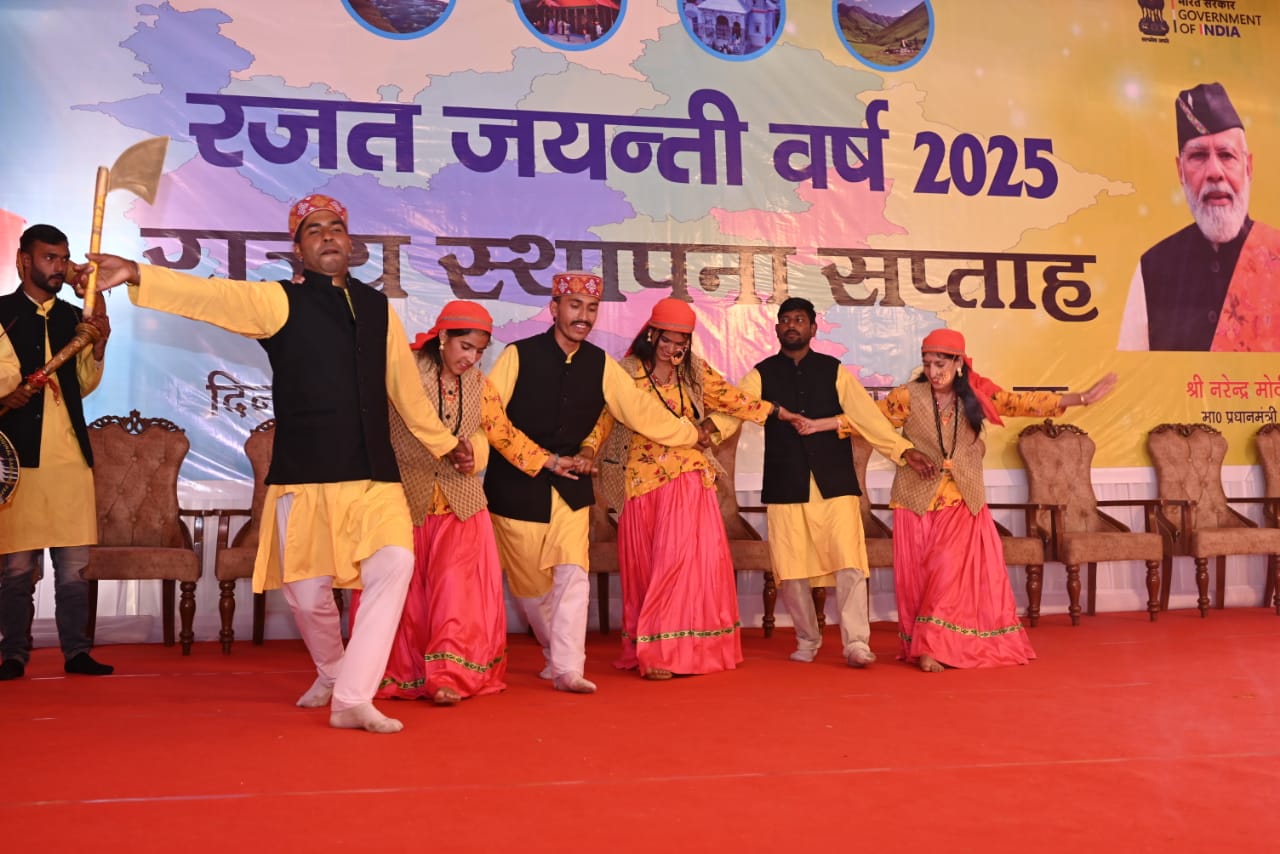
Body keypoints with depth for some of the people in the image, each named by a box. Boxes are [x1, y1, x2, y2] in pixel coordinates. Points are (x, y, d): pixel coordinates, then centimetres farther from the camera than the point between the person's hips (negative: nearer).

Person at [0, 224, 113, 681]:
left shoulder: (73, 317, 14)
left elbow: (83, 385, 14)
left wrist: (99, 345, -1)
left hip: (71, 456, 4)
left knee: (74, 564, 5)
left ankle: (76, 652, 10)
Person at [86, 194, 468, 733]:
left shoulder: (377, 307, 13)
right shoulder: (279, 302, 3)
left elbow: (404, 385, 22)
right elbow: (212, 296, -12)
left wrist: (443, 442, 30)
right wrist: (138, 276, -27)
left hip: (375, 478, 2)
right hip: (304, 479, -2)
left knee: (394, 566, -18)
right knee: (308, 594, 2)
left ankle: (352, 700, -11)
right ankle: (331, 673, 35)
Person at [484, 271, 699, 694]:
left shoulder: (601, 366, 3)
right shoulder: (519, 356, -8)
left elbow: (642, 410, 9)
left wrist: (691, 434, 11)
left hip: (570, 489, 2)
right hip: (517, 488, -2)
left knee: (572, 576, -12)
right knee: (529, 585, 7)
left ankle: (567, 668, -9)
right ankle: (555, 652, 29)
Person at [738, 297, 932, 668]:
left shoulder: (834, 371, 8)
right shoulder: (761, 375, 8)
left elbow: (866, 415, -1)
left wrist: (904, 449, -12)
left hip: (835, 483, 0)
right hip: (785, 486, 1)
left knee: (849, 563, -9)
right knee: (791, 569, 3)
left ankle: (856, 643, -4)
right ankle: (807, 640, 20)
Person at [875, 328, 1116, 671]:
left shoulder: (976, 396, 1)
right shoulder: (908, 396, -5)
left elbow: (1023, 403, -2)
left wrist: (1080, 398, -7)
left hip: (962, 502, 1)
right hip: (917, 500, -1)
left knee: (952, 571, -9)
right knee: (917, 576, 0)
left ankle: (930, 645, -3)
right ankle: (922, 645, 10)